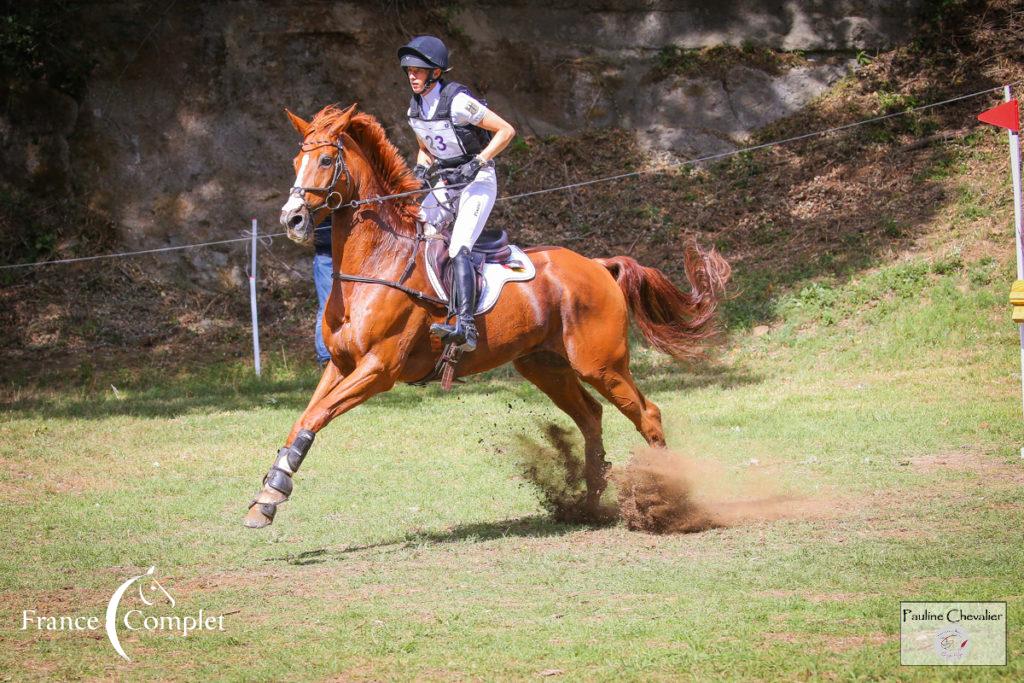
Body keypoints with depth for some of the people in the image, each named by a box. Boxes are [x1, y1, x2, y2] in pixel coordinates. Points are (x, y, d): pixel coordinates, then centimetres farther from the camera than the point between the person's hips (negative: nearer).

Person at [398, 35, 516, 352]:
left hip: (477, 181, -8)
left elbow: (506, 130, -15)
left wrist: (477, 163, -22)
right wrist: (422, 169, 3)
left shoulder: (457, 101, -17)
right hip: (445, 183, 8)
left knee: (458, 249, -25)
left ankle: (466, 327, -37)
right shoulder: (415, 109, 6)